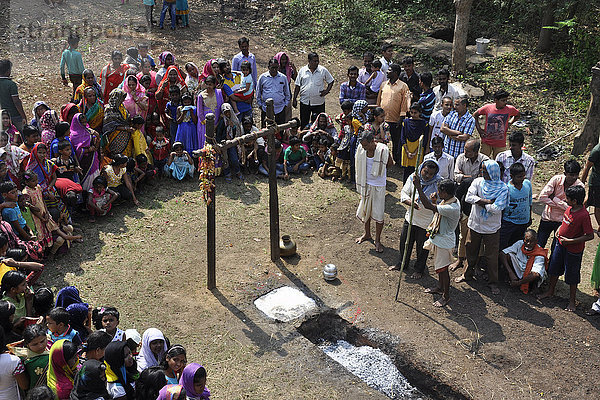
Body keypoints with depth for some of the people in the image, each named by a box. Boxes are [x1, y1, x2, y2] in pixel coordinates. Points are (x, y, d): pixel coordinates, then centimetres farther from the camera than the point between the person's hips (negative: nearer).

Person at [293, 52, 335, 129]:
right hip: (305, 102, 1)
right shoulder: (302, 70, 3)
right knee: (304, 123, 8)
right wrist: (294, 99, 2)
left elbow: (331, 81, 12)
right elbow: (297, 86, 7)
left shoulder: (323, 70, 1)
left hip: (319, 102, -1)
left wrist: (326, 91, -4)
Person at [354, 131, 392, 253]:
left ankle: (378, 240, 16)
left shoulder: (383, 150, -20)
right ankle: (367, 234, 39)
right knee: (365, 210, 18)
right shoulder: (361, 149, -8)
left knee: (378, 214, 2)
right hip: (366, 184, 4)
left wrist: (378, 170, 2)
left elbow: (390, 164, -2)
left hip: (378, 185, -4)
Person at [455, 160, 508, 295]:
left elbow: (497, 208, -24)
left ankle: (493, 282, 22)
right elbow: (468, 197, -18)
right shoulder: (478, 182, -4)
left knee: (492, 255, 6)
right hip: (475, 224, 3)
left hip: (491, 227, -3)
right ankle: (467, 274, 38)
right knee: (471, 251, 18)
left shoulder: (502, 188, -14)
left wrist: (480, 202, -16)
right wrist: (487, 201, -24)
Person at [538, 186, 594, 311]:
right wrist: (559, 229, 0)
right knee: (554, 268, 21)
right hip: (560, 244, 8)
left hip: (573, 250, -8)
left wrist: (569, 241, -24)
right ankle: (550, 291, 41)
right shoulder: (569, 208, -3)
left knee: (572, 277, 8)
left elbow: (590, 235, -24)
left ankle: (572, 302, 25)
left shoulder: (584, 215, -26)